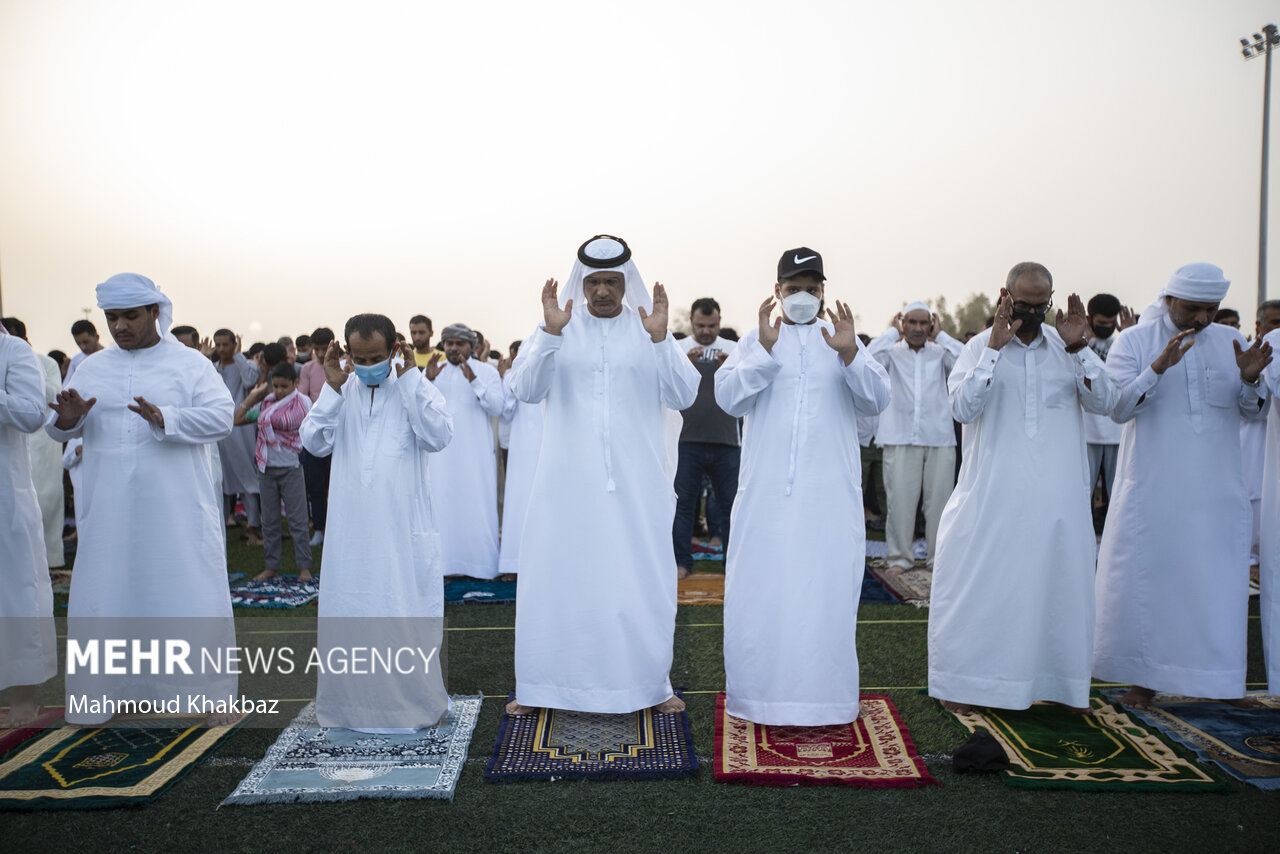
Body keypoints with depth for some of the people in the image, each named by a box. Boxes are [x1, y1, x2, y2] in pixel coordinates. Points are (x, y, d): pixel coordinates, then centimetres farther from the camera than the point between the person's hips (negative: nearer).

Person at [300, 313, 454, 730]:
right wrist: (331, 388, -10)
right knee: (349, 609, 10)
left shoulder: (418, 389, -1)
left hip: (403, 527, -3)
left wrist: (409, 379, -17)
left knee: (406, 607, 3)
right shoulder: (342, 392, 7)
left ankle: (413, 699, 17)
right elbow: (314, 442, -2)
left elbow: (439, 437, -17)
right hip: (351, 528, 3)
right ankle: (353, 699, 25)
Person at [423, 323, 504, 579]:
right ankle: (447, 562, 6)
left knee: (477, 505, -3)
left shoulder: (487, 371, 5)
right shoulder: (431, 370, 13)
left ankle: (482, 564, 3)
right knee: (443, 504, 1)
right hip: (441, 451, 2)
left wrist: (474, 380, -20)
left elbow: (497, 408, -8)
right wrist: (427, 380, -13)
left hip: (475, 453, -2)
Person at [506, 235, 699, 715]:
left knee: (640, 577, 5)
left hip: (635, 479, 0)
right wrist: (551, 332, -22)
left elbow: (683, 397, -7)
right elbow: (525, 391, -10)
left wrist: (659, 338, -20)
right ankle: (540, 684, 21)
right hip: (569, 477, 0)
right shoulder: (559, 325, 2)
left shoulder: (648, 326, 3)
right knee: (556, 574, 5)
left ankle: (649, 683, 22)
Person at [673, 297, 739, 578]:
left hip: (726, 441, 1)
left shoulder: (733, 350, 10)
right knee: (684, 502, 4)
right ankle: (681, 561, 14)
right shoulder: (678, 349, 6)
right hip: (688, 440, -1)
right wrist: (686, 364, -21)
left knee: (730, 502, 7)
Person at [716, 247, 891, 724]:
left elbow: (877, 401, 0)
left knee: (826, 588, 2)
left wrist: (850, 355, -17)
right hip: (767, 492, 0)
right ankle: (762, 693, 15)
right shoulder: (755, 341, 10)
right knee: (761, 590, 2)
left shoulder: (844, 341, 12)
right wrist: (765, 348, -15)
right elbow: (728, 399, -4)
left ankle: (824, 694, 15)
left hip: (830, 493, 1)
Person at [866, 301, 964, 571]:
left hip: (939, 438, 1)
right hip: (899, 438, -1)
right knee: (899, 500, 0)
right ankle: (900, 556, 12)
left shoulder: (939, 353, 11)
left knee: (939, 499, 5)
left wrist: (940, 335, 2)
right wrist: (893, 332, -1)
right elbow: (870, 358, -13)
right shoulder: (893, 352, 8)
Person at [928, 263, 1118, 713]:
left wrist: (1078, 348, -12)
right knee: (980, 581, 1)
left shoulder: (1066, 347, 10)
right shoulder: (980, 347, 1)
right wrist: (994, 348, -19)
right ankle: (962, 681, 12)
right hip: (994, 495, -3)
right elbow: (962, 408, -14)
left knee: (1058, 581, 9)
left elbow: (1104, 401, 0)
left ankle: (1063, 682, 24)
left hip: (1057, 496, 3)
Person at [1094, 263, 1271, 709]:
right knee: (1148, 577, 4)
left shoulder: (1230, 341, 8)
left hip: (1215, 492, 3)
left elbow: (1253, 413, 7)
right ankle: (1146, 677, 18)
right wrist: (1158, 367, -24)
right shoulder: (1133, 341, -2)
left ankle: (1219, 679, 22)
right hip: (1152, 490, -2)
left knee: (1219, 582, 5)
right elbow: (1118, 409, -12)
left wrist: (1249, 379, -14)